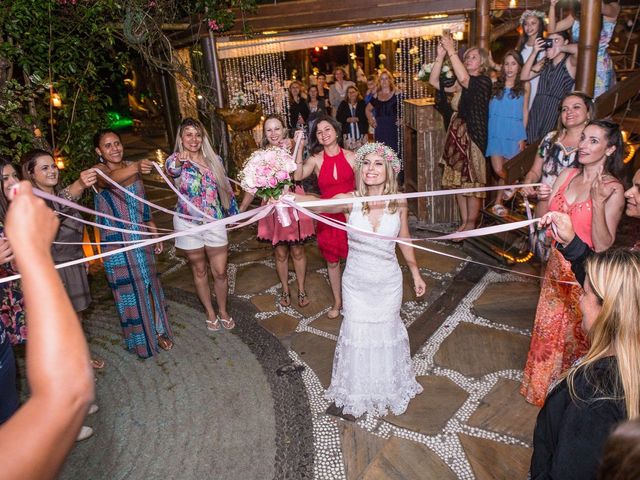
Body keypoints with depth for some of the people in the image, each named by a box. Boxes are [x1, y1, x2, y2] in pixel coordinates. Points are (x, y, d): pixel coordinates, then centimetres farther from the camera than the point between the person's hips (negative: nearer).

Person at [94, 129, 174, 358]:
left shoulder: (130, 167, 5)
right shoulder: (99, 171, -11)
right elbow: (110, 179, -37)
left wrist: (155, 233, 12)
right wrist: (136, 168, -57)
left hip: (141, 238, 5)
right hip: (117, 242, -4)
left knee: (150, 283, 12)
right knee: (129, 290, 6)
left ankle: (158, 331, 30)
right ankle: (139, 340, 24)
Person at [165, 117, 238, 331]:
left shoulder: (214, 159, 4)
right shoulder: (177, 160, -6)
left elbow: (226, 188, 13)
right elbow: (171, 169, -32)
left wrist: (233, 213, 15)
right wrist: (178, 161, -54)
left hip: (214, 222, 2)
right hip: (188, 223, -1)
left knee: (220, 272, 4)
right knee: (199, 271, 12)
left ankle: (223, 311, 27)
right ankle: (210, 312, 30)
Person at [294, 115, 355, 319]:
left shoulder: (351, 156, -2)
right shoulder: (316, 159, -3)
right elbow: (298, 176, -19)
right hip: (328, 216, 1)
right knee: (332, 261, 13)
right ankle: (337, 302, 32)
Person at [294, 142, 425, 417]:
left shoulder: (399, 203, -11)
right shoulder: (350, 200, -18)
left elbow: (404, 241, 3)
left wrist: (416, 274, 12)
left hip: (389, 282, 1)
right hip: (356, 283, -1)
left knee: (387, 331, 19)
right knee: (357, 334, 13)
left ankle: (389, 388, 46)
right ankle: (359, 392, 40)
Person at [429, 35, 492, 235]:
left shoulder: (484, 81, -7)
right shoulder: (459, 84, 12)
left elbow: (464, 78, -26)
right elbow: (434, 81, 5)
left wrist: (451, 50, -22)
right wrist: (440, 56, -5)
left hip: (473, 136, -7)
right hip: (456, 135, 7)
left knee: (472, 181, 0)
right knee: (458, 181, 10)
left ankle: (471, 224, 11)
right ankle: (464, 222, 21)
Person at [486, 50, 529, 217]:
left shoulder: (524, 85, 6)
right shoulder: (495, 84, 7)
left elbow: (525, 111, 6)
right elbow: (488, 108, 2)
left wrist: (522, 137, 1)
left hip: (513, 133, 0)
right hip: (495, 132, 0)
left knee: (507, 171, 4)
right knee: (498, 170, -7)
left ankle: (498, 202, 20)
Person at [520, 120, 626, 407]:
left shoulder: (613, 189, -16)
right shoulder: (568, 174, -1)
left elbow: (603, 246, -22)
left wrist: (598, 202, -30)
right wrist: (543, 199, -16)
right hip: (558, 266, 5)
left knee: (577, 335, 14)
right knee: (549, 329, 20)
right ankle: (543, 386, 43)